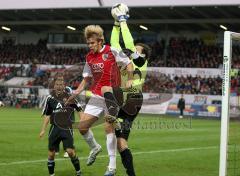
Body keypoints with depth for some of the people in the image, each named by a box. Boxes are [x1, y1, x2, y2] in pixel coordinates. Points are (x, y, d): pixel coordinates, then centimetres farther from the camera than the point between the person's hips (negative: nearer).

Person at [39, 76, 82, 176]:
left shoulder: (69, 97, 0)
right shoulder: (50, 98, 7)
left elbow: (79, 109, 6)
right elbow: (47, 115, 14)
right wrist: (43, 130, 11)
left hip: (67, 128, -2)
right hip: (55, 128, 2)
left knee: (70, 151, -11)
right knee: (51, 153, 3)